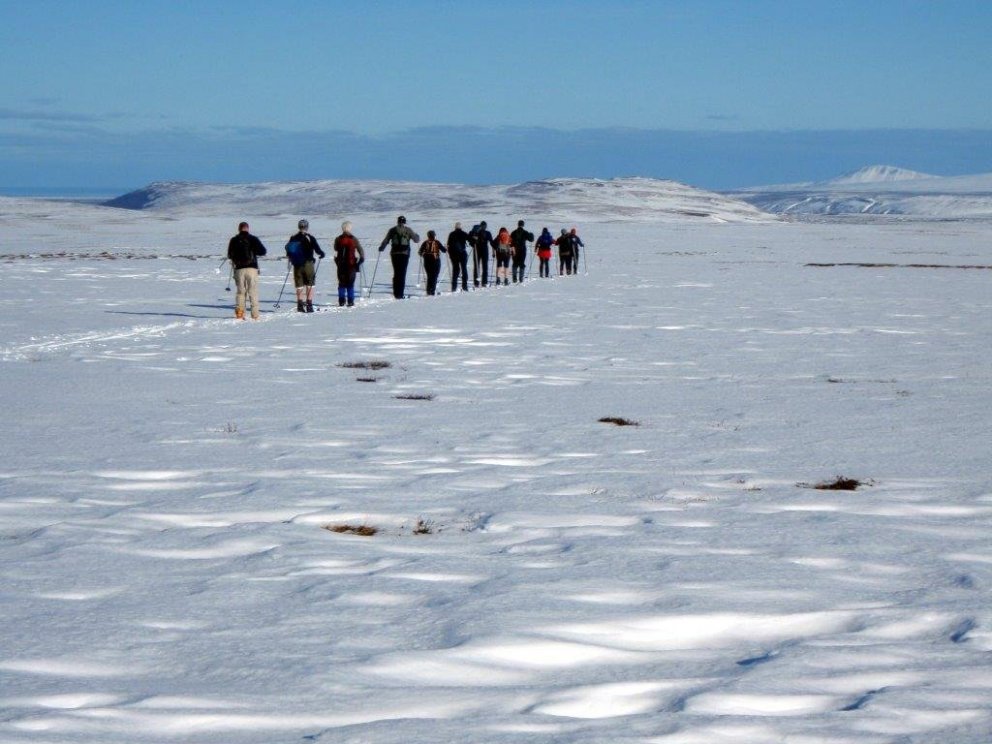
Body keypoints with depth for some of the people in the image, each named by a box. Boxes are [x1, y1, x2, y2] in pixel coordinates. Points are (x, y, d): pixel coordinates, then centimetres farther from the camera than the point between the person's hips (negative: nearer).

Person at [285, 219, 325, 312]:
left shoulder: (293, 239, 3)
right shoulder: (310, 238, -9)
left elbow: (288, 251, 11)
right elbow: (317, 249, -12)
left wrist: (290, 258, 32)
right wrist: (321, 254, 10)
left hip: (297, 265, 3)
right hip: (308, 264, -3)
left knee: (299, 285, 10)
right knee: (310, 285, 5)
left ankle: (300, 304, 5)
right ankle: (309, 305, 0)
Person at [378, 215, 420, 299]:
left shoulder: (392, 230, 3)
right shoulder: (408, 230, 1)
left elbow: (385, 240, 5)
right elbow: (416, 240, 7)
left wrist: (381, 248, 23)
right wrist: (417, 236, 31)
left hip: (394, 254, 1)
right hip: (405, 253, -1)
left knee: (396, 273, 11)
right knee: (402, 274, 0)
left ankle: (396, 293, 8)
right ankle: (400, 294, -6)